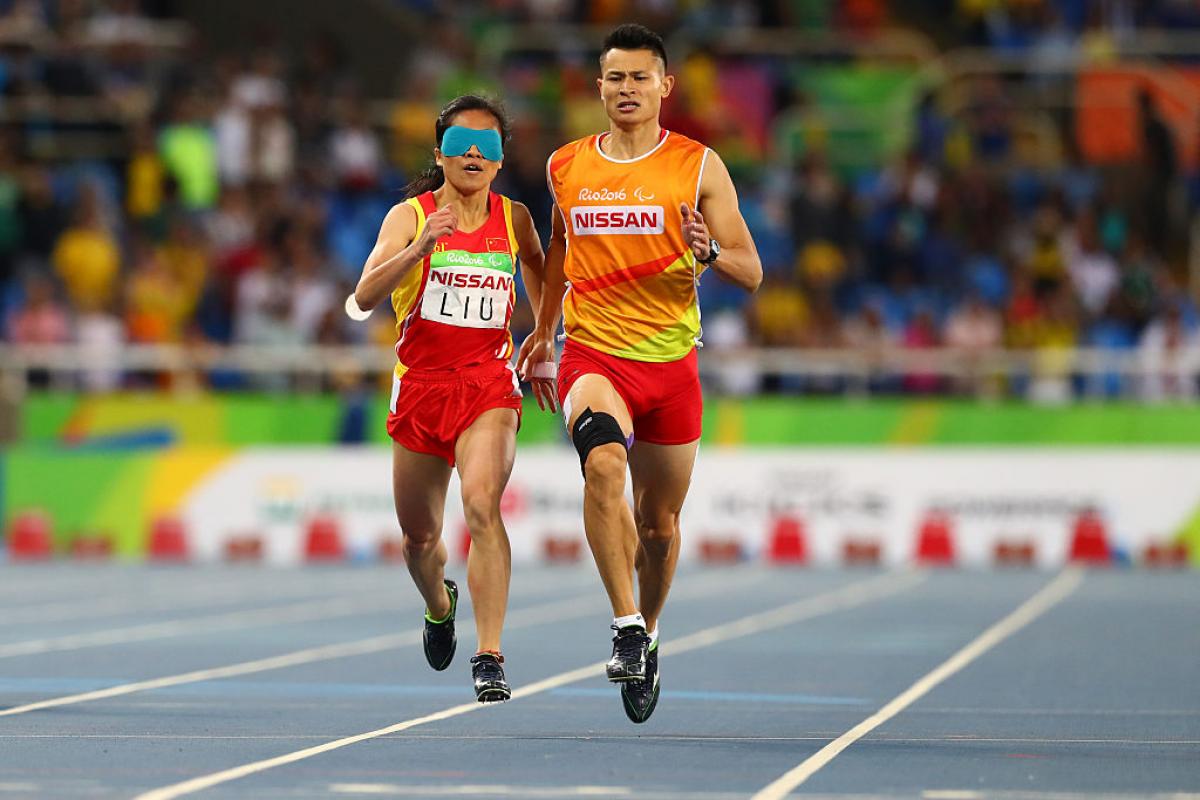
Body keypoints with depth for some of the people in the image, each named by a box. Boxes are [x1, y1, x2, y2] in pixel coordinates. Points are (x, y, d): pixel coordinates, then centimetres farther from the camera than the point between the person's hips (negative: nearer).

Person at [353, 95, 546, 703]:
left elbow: (535, 265, 28)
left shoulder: (514, 218, 4)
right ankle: (440, 605, 49)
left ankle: (490, 659, -28)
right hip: (420, 384, 1)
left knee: (481, 504, -25)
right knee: (419, 537, 13)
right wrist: (419, 249, -32)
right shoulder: (409, 216, -4)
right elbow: (365, 297, -18)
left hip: (489, 385, -1)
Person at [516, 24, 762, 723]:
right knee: (604, 463, -31)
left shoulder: (698, 166, 0)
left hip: (671, 360, 0)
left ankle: (648, 634, 37)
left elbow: (752, 273, 0)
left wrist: (708, 252, -21)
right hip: (592, 356, 0)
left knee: (660, 521, 10)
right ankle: (627, 629, -30)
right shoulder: (566, 166, 6)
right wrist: (543, 332, 29)